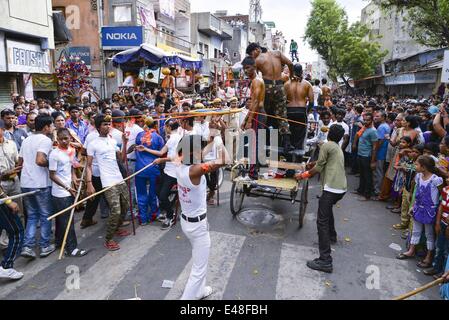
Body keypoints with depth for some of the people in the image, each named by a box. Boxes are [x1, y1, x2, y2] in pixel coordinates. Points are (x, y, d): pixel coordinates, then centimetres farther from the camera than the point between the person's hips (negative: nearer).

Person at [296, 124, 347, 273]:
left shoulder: (327, 145, -3)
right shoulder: (338, 148, 23)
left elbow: (319, 167, -3)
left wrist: (303, 175, 11)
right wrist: (306, 174, 28)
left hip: (332, 188, -10)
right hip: (341, 188, 10)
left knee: (322, 221, -10)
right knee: (327, 208, 36)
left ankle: (325, 261, -15)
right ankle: (332, 236, 52)